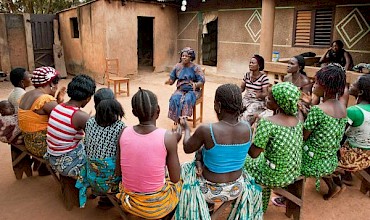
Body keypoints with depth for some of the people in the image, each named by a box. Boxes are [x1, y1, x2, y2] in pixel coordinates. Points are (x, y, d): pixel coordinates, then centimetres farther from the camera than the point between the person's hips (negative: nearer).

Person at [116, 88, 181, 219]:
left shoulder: (124, 133, -10)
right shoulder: (168, 137, -21)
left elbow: (118, 171, -1)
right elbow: (175, 179, -12)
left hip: (128, 202, 4)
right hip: (157, 206, -3)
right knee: (178, 184, 29)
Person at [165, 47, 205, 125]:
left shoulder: (196, 68, -3)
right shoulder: (177, 67, 6)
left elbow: (202, 82, -7)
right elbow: (172, 80, 8)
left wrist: (196, 85, -29)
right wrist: (169, 81, -17)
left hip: (192, 90, -2)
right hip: (180, 90, 3)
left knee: (187, 99, -35)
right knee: (174, 99, -29)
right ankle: (177, 120, -24)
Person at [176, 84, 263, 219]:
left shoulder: (206, 130, -29)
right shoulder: (247, 128, -14)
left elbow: (187, 149, -9)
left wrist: (186, 129, 10)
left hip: (212, 191, -4)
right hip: (237, 189, 5)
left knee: (185, 169, 26)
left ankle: (208, 205, 42)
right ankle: (210, 204, 44)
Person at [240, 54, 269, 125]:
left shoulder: (263, 77, -11)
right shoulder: (247, 75, 5)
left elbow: (265, 93, -12)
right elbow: (242, 88, 13)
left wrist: (259, 95, -33)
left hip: (258, 102, -5)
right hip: (246, 99, 5)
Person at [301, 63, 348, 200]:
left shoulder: (317, 110, -26)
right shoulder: (342, 107, -2)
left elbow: (303, 136, -18)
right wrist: (310, 105, 7)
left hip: (312, 162, -7)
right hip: (331, 162, 8)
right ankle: (332, 187, 43)